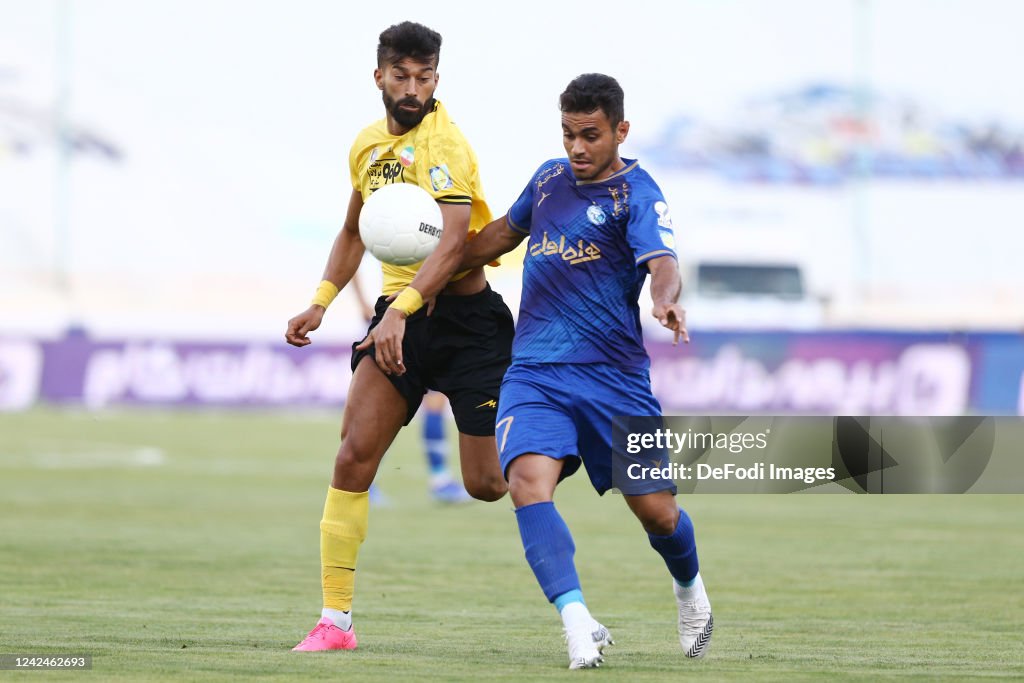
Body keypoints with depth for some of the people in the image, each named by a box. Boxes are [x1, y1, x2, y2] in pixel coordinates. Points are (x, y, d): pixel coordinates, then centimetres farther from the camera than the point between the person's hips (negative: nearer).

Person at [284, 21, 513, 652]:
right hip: (400, 313, 6)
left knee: (489, 483, -6)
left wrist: (400, 311, -35)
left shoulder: (445, 143, -14)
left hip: (465, 312, -6)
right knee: (354, 455, -10)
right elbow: (354, 232, 27)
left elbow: (453, 244, -25)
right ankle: (336, 619, -7)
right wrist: (321, 302, 17)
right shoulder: (368, 145, 10)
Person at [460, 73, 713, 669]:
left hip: (614, 374, -3)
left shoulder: (636, 193, -6)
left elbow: (662, 263, -24)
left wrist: (667, 301, -45)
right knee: (529, 480, -25)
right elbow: (506, 232, 31)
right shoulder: (550, 178, 12)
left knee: (655, 510, 1)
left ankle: (689, 587, 36)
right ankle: (578, 623, -32)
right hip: (534, 373, 3)